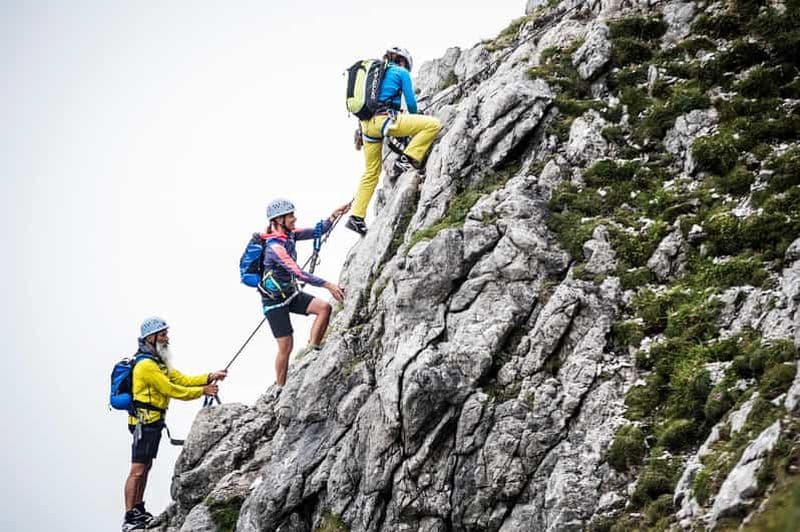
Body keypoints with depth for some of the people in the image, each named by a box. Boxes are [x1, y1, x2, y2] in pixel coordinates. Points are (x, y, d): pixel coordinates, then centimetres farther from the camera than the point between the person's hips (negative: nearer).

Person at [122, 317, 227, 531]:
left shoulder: (158, 363, 17)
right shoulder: (146, 365, -18)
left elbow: (182, 379, 12)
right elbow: (172, 390, -18)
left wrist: (209, 377, 0)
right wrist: (203, 391, -11)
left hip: (153, 422, 11)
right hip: (144, 422, -11)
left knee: (145, 468, 16)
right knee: (137, 471, -11)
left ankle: (139, 511, 25)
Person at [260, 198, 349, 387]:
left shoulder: (289, 235, -1)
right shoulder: (274, 246, -28)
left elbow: (318, 231, 4)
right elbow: (299, 273, -33)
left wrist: (333, 217, -13)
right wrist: (328, 285, -34)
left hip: (291, 294, 8)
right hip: (275, 300, -8)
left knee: (324, 307, -10)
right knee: (286, 346, -4)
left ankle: (312, 350, -3)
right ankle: (280, 389, 10)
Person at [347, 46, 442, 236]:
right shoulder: (401, 72, 7)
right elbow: (411, 101, 7)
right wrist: (415, 117, 28)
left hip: (367, 124, 8)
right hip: (385, 119, -8)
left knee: (371, 172, 18)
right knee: (432, 124, -7)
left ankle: (356, 217, 14)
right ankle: (407, 160, -11)